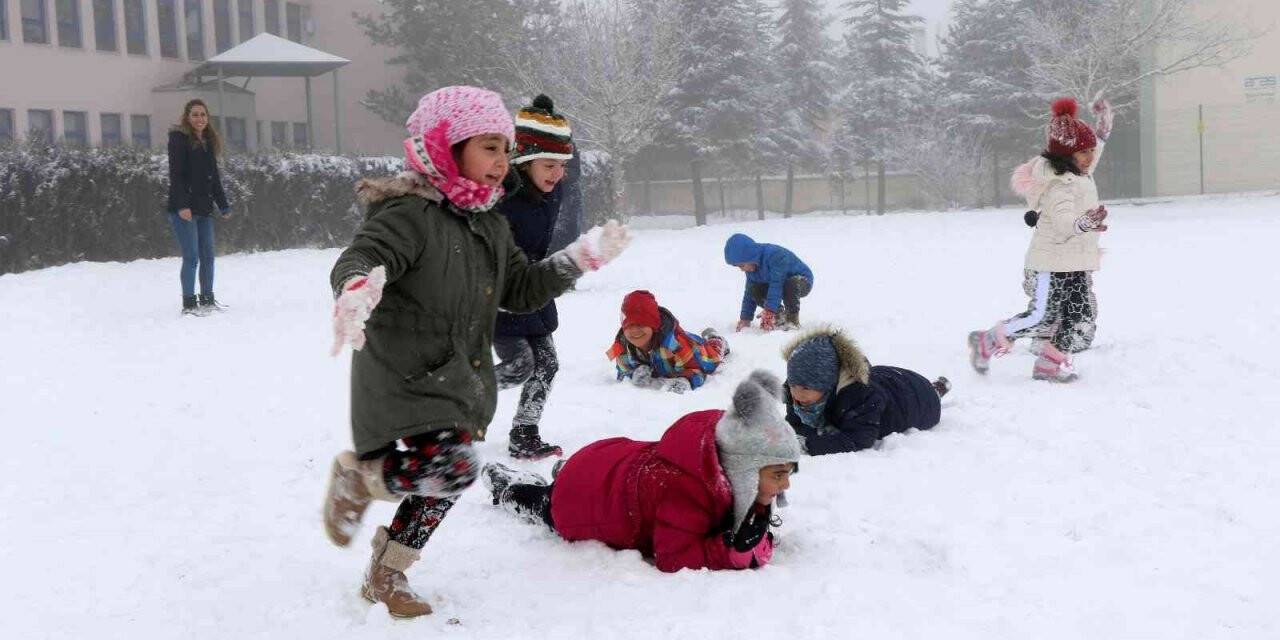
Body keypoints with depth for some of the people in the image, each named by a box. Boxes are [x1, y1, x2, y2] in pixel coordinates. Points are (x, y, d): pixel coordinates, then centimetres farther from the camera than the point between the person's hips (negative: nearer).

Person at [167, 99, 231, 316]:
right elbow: (175, 175, -13)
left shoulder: (208, 142, 16)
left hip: (204, 208, 7)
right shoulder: (179, 139, -5)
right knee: (191, 257, -8)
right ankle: (189, 303, -2)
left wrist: (224, 205, 18)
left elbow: (215, 177, 21)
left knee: (208, 256, 8)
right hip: (184, 209, -7)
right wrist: (182, 205, -22)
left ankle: (207, 299, 17)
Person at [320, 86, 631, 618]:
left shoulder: (490, 226, 11)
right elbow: (357, 259, -30)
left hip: (463, 383, 9)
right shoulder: (409, 214, -17)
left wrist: (581, 258, 10)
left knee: (442, 484, 15)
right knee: (452, 470, -25)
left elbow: (520, 291, 17)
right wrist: (358, 286, -54)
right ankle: (356, 474, 4)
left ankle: (387, 576, 36)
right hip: (406, 380, -9)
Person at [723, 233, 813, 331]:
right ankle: (779, 314, 2)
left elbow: (776, 286, -39)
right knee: (754, 290, -16)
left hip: (803, 282, -7)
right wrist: (745, 318, -7)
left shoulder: (775, 256, -34)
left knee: (791, 284, -40)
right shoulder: (752, 268, -8)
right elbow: (749, 293, -2)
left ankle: (793, 319, -19)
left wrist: (769, 312, -42)